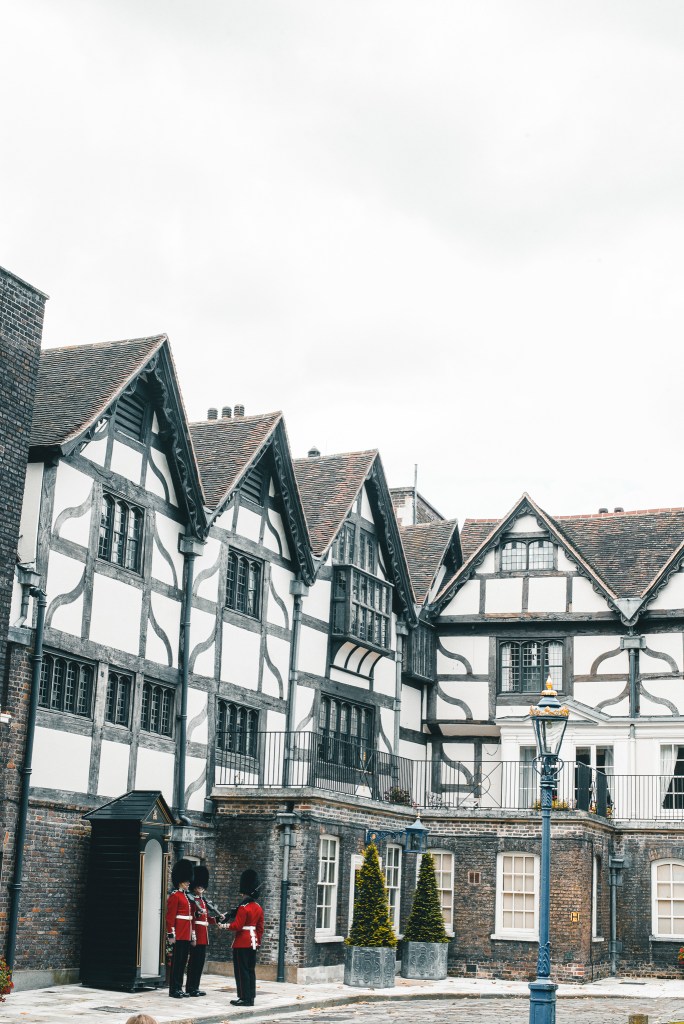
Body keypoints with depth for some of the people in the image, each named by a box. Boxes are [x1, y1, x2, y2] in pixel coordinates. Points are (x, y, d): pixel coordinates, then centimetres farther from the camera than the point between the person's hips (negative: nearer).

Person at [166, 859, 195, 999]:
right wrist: (171, 934, -17)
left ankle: (179, 988, 16)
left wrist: (192, 933, 20)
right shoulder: (175, 896, -9)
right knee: (177, 961, -5)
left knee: (183, 961, 10)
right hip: (179, 935, -9)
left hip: (186, 935, 9)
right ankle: (174, 990, -1)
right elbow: (170, 916, -13)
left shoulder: (187, 896, 17)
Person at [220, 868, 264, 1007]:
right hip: (253, 942, 8)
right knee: (251, 970, 11)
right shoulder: (258, 908, 9)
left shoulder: (243, 908, -17)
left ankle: (244, 998, -3)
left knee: (242, 970, -3)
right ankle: (251, 998, 13)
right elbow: (260, 928, 13)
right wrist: (258, 941, 21)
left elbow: (237, 925, -18)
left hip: (242, 943, -8)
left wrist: (224, 925, -4)